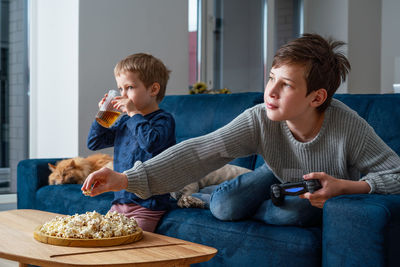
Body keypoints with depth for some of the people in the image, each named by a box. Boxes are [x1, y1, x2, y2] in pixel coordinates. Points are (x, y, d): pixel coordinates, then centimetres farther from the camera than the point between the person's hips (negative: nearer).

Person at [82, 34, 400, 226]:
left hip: (330, 198, -2)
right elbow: (200, 151, -36)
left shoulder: (348, 127, -34)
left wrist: (348, 186, -44)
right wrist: (128, 179, -45)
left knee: (295, 211, -34)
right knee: (221, 207, -21)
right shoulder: (260, 120, -28)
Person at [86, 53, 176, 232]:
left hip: (147, 205, -7)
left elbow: (151, 142, -30)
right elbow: (94, 143, 18)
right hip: (119, 202, 8)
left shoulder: (164, 120, -8)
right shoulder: (124, 122, 13)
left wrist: (135, 114, -19)